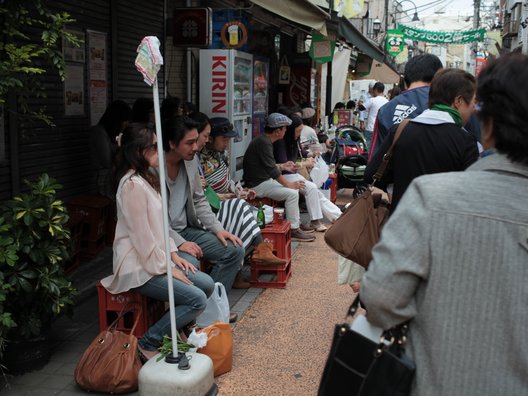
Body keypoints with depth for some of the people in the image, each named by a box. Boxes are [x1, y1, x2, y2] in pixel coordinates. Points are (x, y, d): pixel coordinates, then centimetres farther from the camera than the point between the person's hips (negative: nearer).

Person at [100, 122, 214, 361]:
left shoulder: (147, 180, 12)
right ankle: (149, 344, -6)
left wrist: (174, 254, 7)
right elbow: (141, 236, -21)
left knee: (207, 284, 4)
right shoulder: (133, 185, -20)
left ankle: (177, 328, 15)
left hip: (155, 258, 10)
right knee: (197, 299, -17)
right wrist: (167, 269, -14)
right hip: (138, 267, -10)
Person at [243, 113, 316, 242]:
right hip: (257, 184, -10)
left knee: (294, 190, 9)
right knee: (291, 193, -18)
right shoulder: (263, 143, -21)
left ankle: (297, 222, 13)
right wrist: (288, 184, -19)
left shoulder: (264, 140, 11)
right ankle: (294, 230, -13)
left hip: (264, 179, 10)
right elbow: (271, 169, -24)